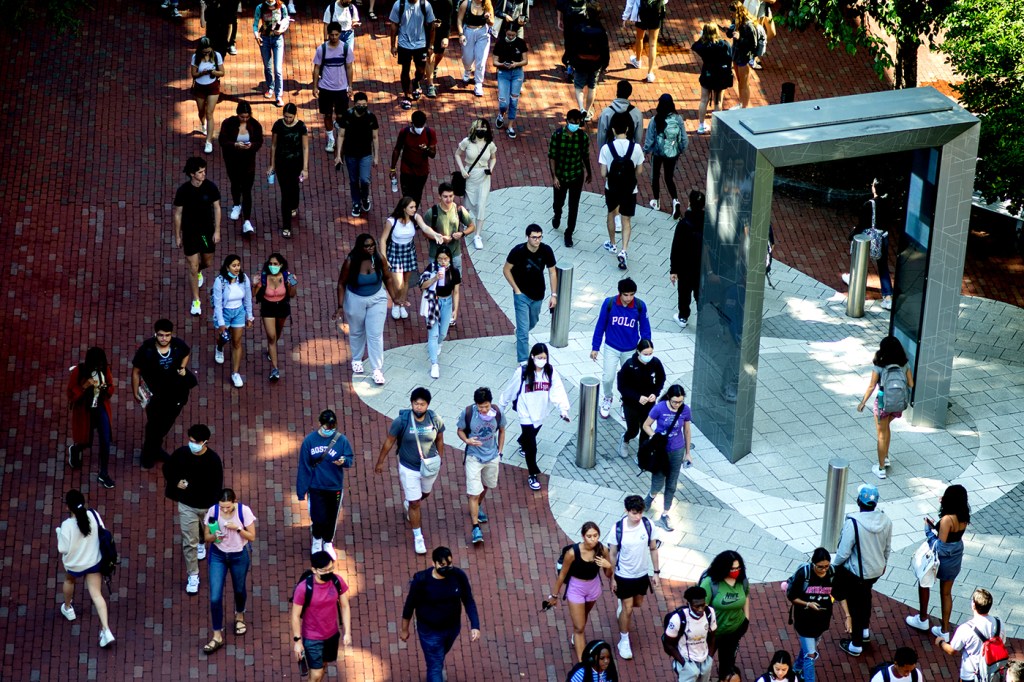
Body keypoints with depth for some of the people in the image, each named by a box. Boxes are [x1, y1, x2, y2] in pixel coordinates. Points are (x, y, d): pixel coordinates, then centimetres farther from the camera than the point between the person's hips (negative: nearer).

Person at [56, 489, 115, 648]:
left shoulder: (67, 525, -31)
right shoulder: (93, 515, -19)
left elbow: (63, 549, -22)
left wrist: (59, 534, -5)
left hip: (74, 564, -2)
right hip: (94, 562, 2)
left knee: (69, 581, 33)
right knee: (97, 594, 9)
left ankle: (68, 608, 58)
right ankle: (106, 630, -1)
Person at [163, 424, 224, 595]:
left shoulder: (213, 459, -22)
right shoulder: (181, 454, -16)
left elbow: (217, 486, -15)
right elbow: (167, 469, 3)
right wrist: (175, 482, -15)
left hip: (207, 506, 0)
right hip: (186, 505, 0)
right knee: (189, 542, 1)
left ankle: (201, 543, 64)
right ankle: (192, 575, 15)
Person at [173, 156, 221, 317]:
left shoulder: (210, 187, -14)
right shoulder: (183, 191, -19)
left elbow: (217, 208, -3)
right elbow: (177, 214, -8)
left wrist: (217, 231, -4)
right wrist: (177, 236, -3)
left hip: (207, 231, 2)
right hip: (190, 233, -2)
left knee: (208, 263, 20)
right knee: (193, 268, 1)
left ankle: (198, 271, 58)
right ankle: (196, 301, 15)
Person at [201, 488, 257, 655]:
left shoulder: (244, 511, -21)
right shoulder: (213, 511, -18)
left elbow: (252, 537, -12)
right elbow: (206, 536, -7)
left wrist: (237, 528, -30)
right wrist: (214, 537, -30)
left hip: (240, 555, 0)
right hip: (218, 555, 0)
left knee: (239, 589, 22)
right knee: (215, 597, -5)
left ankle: (239, 616, 54)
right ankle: (217, 636, 8)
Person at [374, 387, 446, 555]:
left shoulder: (435, 419, -17)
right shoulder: (402, 421, -23)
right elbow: (389, 441, -9)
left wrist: (440, 459, 13)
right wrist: (380, 462, 0)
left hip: (430, 466, 3)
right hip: (409, 469, -3)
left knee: (425, 494, 29)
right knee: (415, 504, 3)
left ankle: (409, 503, 63)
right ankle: (418, 537, 21)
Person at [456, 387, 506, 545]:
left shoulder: (497, 413, -15)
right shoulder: (468, 413, -22)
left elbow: (501, 431, 2)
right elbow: (460, 430, -6)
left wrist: (500, 453, 4)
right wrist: (467, 440, -27)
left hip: (492, 457, 3)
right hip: (474, 458, -3)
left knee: (486, 485, 25)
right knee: (474, 493, -6)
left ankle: (477, 507, 54)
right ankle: (475, 527, 3)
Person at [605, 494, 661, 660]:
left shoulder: (648, 525, -17)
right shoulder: (618, 529, -24)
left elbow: (653, 549, -2)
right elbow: (612, 554, -12)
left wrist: (656, 572, 1)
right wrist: (612, 578, -7)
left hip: (642, 574, 4)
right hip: (624, 576, -4)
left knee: (637, 603, 24)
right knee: (627, 609, 2)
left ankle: (623, 604, 60)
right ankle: (624, 642, 21)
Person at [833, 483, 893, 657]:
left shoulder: (853, 523, -30)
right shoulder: (885, 521, -13)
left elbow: (843, 553, -23)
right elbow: (888, 548, 3)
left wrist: (835, 565, -3)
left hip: (856, 572, -5)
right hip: (876, 570, 5)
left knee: (855, 605, 14)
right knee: (865, 596, 32)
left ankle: (856, 645, 28)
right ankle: (865, 629, 50)